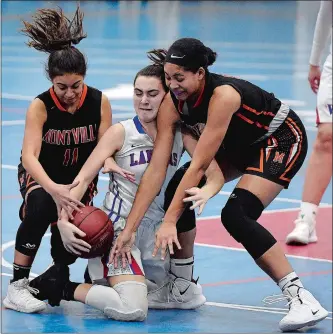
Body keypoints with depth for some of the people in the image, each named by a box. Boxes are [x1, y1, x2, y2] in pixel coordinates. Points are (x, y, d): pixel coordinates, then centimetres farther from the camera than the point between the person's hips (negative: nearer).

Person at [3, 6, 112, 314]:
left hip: (80, 178, 3)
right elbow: (29, 155, -36)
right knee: (42, 205, -36)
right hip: (40, 175, -3)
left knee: (68, 238, -14)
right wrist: (54, 189, -53)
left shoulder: (99, 102, -17)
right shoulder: (40, 107, -25)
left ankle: (59, 274, 28)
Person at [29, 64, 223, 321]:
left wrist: (207, 191, -33)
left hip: (156, 230, 5)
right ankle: (59, 288, -5)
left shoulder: (181, 134, 1)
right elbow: (84, 177, -12)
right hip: (120, 227, -5)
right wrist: (63, 220, -27)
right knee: (132, 309, -24)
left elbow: (215, 173, -8)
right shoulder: (121, 132, -8)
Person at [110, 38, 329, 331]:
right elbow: (156, 169, -19)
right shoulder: (172, 103, -17)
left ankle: (301, 298, -25)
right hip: (239, 144, 8)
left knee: (236, 214, -25)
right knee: (177, 192, -2)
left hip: (282, 139, -8)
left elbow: (199, 166, -36)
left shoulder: (223, 95, -36)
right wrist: (129, 229, -24)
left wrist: (170, 222, -38)